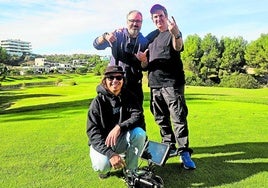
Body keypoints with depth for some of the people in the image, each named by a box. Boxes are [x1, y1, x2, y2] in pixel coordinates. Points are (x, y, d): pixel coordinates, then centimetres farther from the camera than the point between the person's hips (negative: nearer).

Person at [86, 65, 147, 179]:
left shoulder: (129, 97, -5)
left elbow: (138, 117, -18)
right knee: (102, 166, -31)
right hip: (101, 142, -2)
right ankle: (105, 168, 10)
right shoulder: (98, 102, -14)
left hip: (121, 140, 3)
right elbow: (92, 132, -20)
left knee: (139, 133, -27)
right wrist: (111, 154, -33)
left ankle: (131, 171, -7)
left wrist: (119, 127, -37)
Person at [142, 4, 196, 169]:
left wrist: (176, 34, -44)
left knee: (179, 118, -7)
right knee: (161, 118, 12)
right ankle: (169, 146, 25)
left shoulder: (173, 32, 1)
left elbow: (178, 47, -22)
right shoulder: (150, 37, 17)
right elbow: (146, 61, 23)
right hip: (155, 84, 6)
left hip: (172, 83, -6)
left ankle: (184, 152, 0)